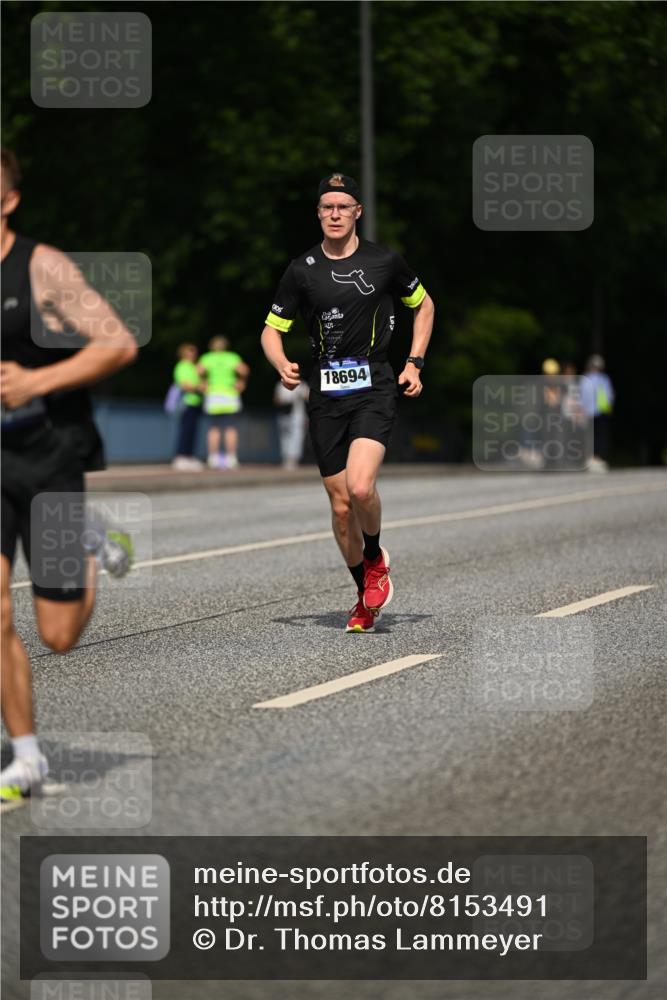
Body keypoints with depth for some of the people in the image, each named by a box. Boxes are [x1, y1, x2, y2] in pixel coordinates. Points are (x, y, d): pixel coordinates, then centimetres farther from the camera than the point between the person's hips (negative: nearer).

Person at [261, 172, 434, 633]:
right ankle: (366, 597, 23)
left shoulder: (384, 261, 0)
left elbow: (423, 304, 17)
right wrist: (283, 365, -11)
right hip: (325, 395, 3)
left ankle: (376, 558, 6)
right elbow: (272, 329, 10)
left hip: (375, 389, -2)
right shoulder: (302, 269, 3)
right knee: (341, 506, 4)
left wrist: (415, 364, 7)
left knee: (360, 486, -24)